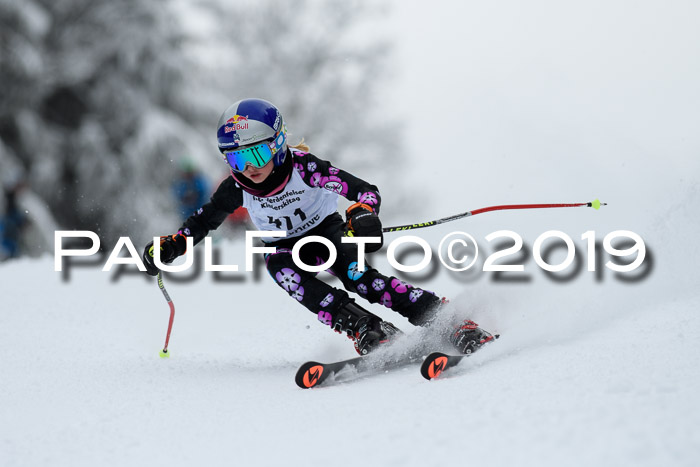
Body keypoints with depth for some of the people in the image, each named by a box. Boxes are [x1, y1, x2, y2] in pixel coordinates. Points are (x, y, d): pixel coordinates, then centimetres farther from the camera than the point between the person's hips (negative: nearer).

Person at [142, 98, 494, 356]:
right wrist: (168, 247, -18)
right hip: (285, 245, 3)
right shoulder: (237, 188, -18)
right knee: (279, 266, -33)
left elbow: (366, 191, -31)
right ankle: (367, 331, -39)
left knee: (355, 276, -34)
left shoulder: (303, 167, -28)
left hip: (327, 231, -3)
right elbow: (202, 222, -2)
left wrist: (363, 216, -53)